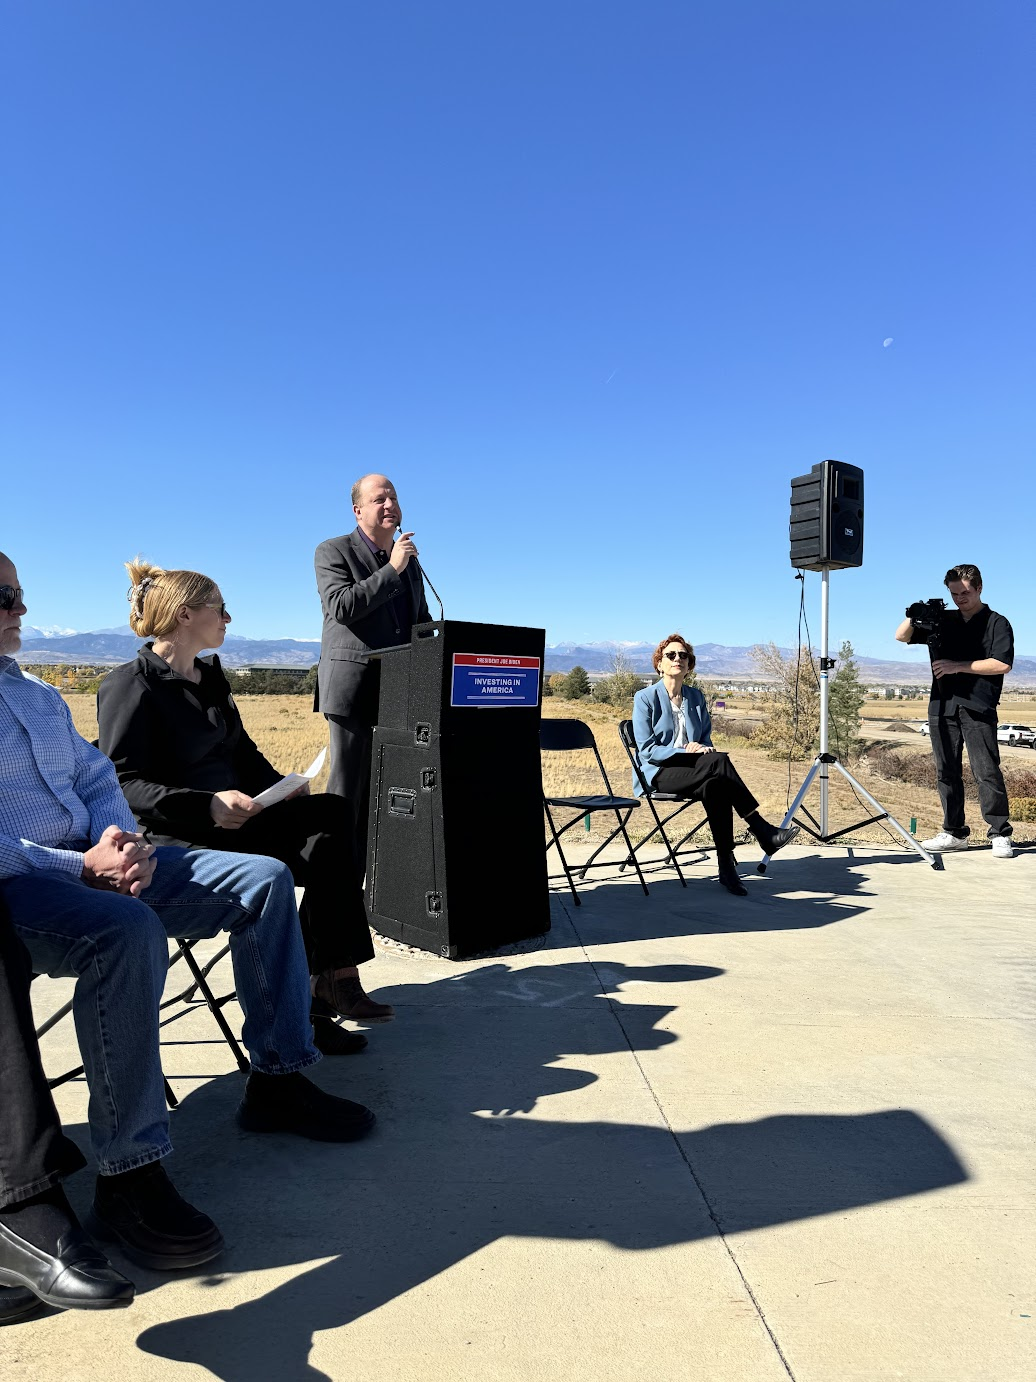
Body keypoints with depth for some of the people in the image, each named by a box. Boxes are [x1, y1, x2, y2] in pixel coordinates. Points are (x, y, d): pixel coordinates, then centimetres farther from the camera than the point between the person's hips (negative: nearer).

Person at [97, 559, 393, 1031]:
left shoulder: (210, 677, 18)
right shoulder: (131, 686, -8)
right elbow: (122, 784, -17)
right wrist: (208, 806, -30)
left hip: (236, 816, 8)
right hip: (179, 839, -8)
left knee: (334, 812, -16)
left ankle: (333, 979, -14)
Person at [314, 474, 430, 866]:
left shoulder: (409, 560, 19)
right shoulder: (333, 552, 1)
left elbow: (423, 622, 25)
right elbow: (341, 607, -15)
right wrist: (392, 569, -15)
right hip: (353, 690, -5)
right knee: (348, 790, -3)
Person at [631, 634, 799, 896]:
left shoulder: (696, 697, 15)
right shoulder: (645, 698, -2)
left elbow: (706, 741, 16)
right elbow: (646, 749, -9)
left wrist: (704, 749, -9)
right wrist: (685, 751, -21)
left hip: (691, 771, 5)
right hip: (657, 775, -5)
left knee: (715, 786, -33)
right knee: (718, 760, -31)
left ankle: (726, 866, -34)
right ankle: (763, 832, -31)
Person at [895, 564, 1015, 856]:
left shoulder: (997, 623, 4)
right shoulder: (942, 620, 17)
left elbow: (1002, 664, -8)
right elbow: (901, 637, 17)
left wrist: (957, 666, -10)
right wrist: (914, 615, -2)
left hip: (977, 709, -4)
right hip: (942, 706, 5)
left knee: (987, 772, -7)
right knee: (947, 772, 5)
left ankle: (1000, 835, 1)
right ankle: (954, 833, 13)